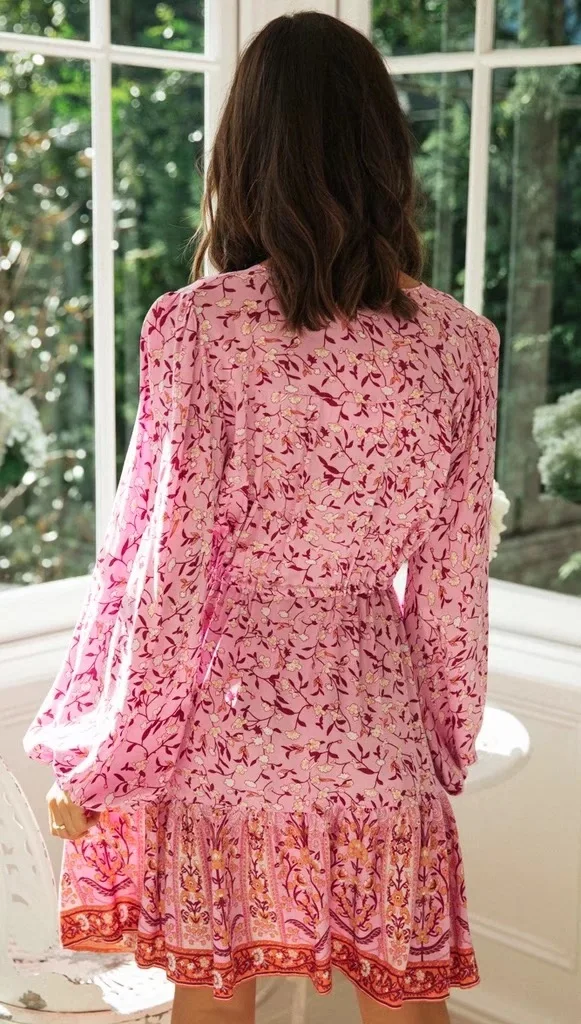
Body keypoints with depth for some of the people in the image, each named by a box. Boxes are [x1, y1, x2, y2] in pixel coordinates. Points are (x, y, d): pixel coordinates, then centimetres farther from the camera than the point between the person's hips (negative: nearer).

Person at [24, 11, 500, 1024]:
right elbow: (452, 585, 0)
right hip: (379, 738, 2)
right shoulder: (458, 341, -6)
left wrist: (92, 768, 0)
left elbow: (168, 569, -13)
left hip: (221, 731, -2)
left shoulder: (200, 325, -15)